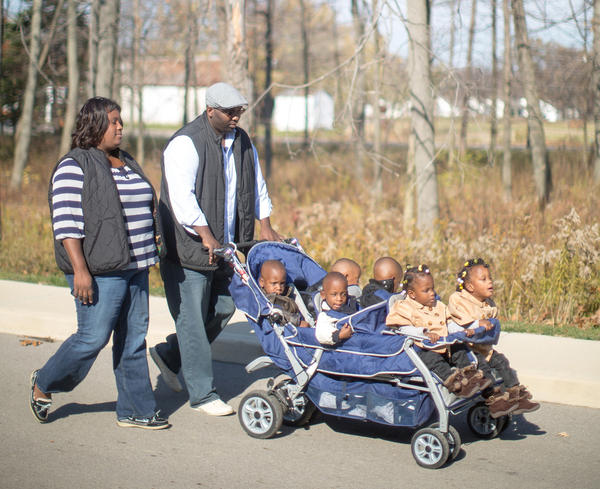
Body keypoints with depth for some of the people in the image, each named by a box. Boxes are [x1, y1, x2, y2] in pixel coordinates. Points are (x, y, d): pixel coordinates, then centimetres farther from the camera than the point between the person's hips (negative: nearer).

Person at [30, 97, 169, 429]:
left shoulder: (127, 163, 17)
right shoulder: (75, 166, -9)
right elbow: (66, 221, -16)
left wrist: (152, 247, 20)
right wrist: (80, 270, -21)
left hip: (134, 267, 8)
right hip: (99, 272, -8)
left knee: (134, 338, 8)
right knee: (92, 338, -4)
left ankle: (135, 410, 15)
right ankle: (44, 384, 19)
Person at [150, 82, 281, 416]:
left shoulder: (242, 142, 12)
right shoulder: (185, 144, -14)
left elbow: (257, 185, 23)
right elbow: (182, 196, -22)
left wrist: (265, 225, 14)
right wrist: (205, 235, -27)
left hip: (225, 247, 8)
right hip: (188, 249, -8)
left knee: (224, 308, 13)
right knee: (194, 320, -4)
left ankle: (169, 355, 32)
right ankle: (203, 394, 4)